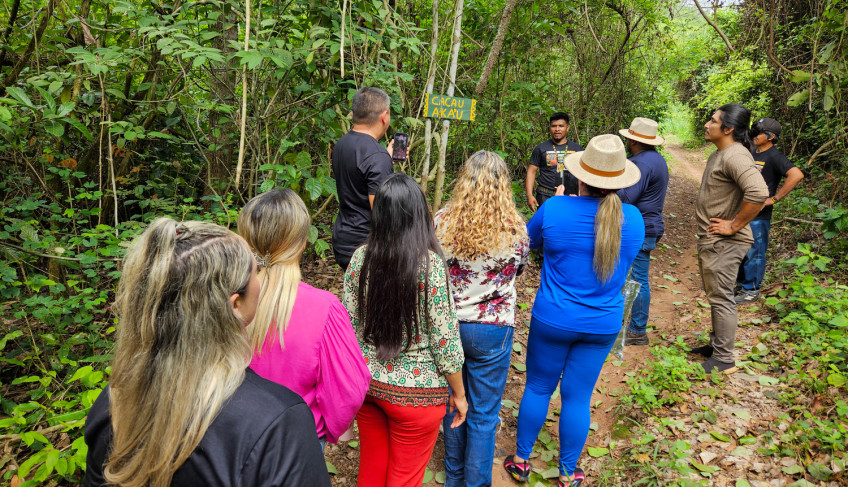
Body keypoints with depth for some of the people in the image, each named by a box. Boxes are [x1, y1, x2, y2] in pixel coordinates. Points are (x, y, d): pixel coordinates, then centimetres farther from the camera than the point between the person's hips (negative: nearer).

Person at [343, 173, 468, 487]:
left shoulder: (360, 258, -8)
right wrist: (459, 394, -1)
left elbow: (348, 325, 0)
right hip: (414, 392, -4)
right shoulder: (430, 264, -20)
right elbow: (445, 341, -15)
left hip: (366, 382, 4)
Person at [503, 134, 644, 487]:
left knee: (538, 388, 16)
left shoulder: (555, 209, -17)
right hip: (603, 325, 2)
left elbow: (529, 241, 4)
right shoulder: (633, 219, -8)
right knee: (578, 397, 14)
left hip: (553, 320, -2)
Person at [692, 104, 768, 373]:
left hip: (723, 243, -10)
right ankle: (716, 345, 33)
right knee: (715, 296, 19)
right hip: (710, 240, 10)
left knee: (721, 298, -1)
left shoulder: (735, 155, -21)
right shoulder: (719, 153, 11)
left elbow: (758, 192, -35)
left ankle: (723, 359, 9)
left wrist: (734, 226, -25)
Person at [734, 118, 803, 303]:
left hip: (758, 215, -8)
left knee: (753, 253, 0)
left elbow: (796, 175, -27)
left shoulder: (774, 156, -14)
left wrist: (773, 199, -23)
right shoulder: (752, 153, 11)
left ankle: (751, 290, 11)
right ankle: (741, 283, 32)